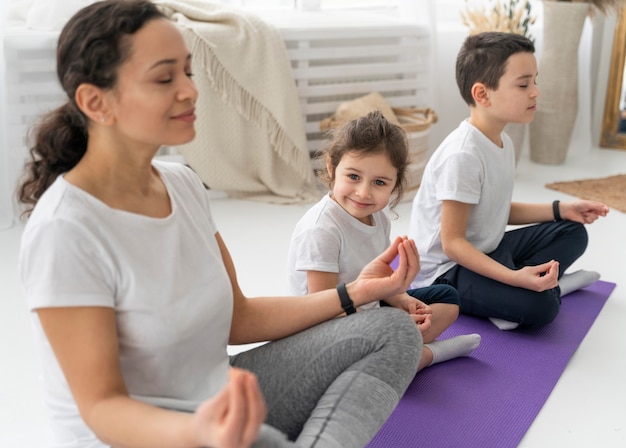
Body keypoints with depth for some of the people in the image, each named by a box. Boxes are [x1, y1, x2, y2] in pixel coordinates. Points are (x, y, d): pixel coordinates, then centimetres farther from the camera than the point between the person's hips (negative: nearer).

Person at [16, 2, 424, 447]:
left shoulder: (183, 183, 1)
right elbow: (102, 407, -20)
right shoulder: (64, 234, -23)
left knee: (393, 329, -3)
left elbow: (236, 318, 7)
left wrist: (353, 293, -3)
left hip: (218, 401, 7)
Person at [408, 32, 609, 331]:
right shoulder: (462, 155, -26)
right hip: (447, 269, -10)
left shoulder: (503, 143, 4)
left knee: (573, 232, 13)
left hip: (484, 251, 10)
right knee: (540, 305, -31)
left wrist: (560, 210, 8)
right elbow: (452, 243, -25)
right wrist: (515, 278, -33)